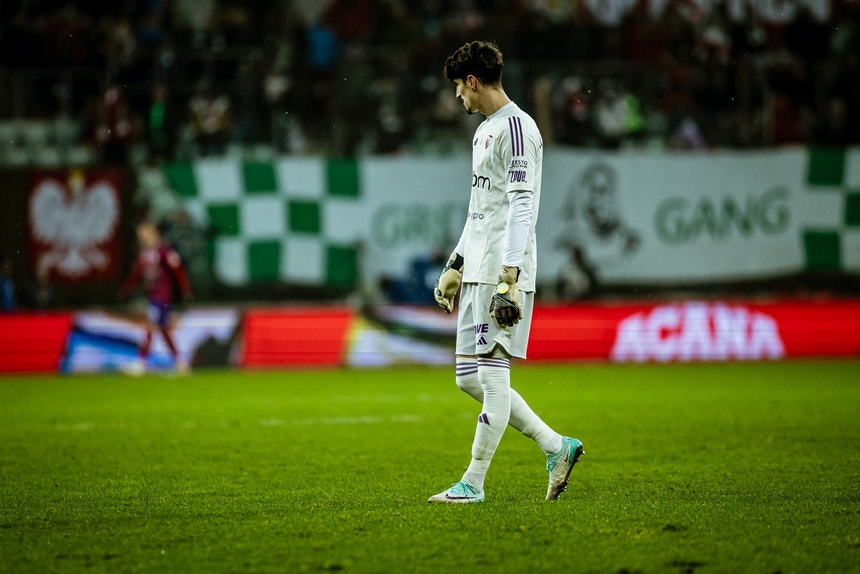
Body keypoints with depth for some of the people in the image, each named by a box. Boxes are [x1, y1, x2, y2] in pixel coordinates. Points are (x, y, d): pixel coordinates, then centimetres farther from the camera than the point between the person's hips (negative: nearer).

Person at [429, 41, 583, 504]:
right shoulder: (485, 130, 20)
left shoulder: (517, 128, -11)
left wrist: (509, 275, -24)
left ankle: (473, 483, -4)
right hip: (477, 272, 10)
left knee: (492, 374, -7)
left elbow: (522, 205, -18)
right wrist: (456, 265, 27)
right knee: (469, 377, 9)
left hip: (504, 274, -10)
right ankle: (556, 447, 14)